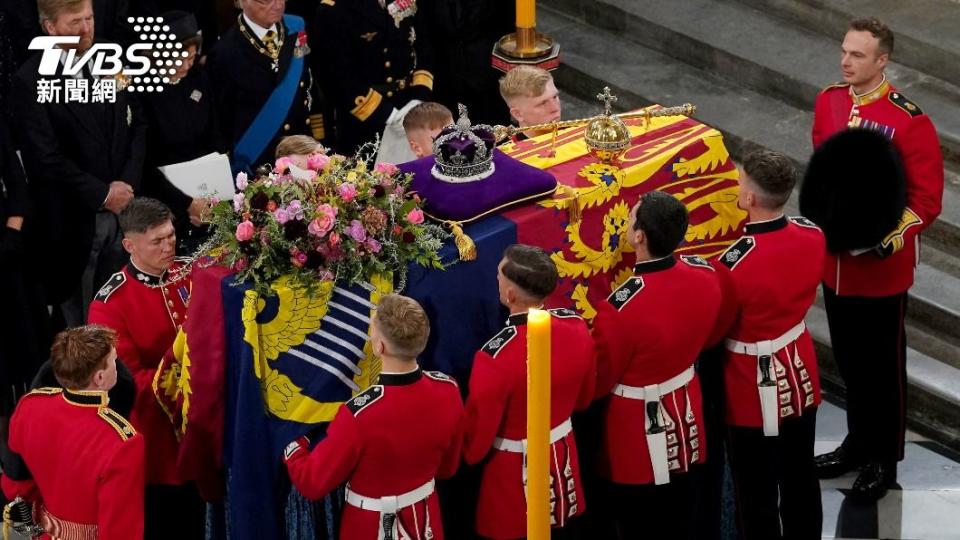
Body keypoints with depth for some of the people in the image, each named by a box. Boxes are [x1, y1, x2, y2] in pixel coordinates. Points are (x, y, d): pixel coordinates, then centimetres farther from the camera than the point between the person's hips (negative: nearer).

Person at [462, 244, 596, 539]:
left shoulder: (497, 357, -32)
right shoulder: (576, 326, -14)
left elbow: (476, 439, -19)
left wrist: (462, 459, 2)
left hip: (515, 477, -5)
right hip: (563, 460, 5)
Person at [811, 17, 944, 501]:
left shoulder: (909, 120, -19)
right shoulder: (828, 102, 0)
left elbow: (927, 198, -15)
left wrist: (888, 240, -23)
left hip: (882, 267, -6)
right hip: (834, 258, 6)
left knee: (883, 364, 8)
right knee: (848, 359, 19)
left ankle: (884, 459, 22)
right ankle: (859, 442, 36)